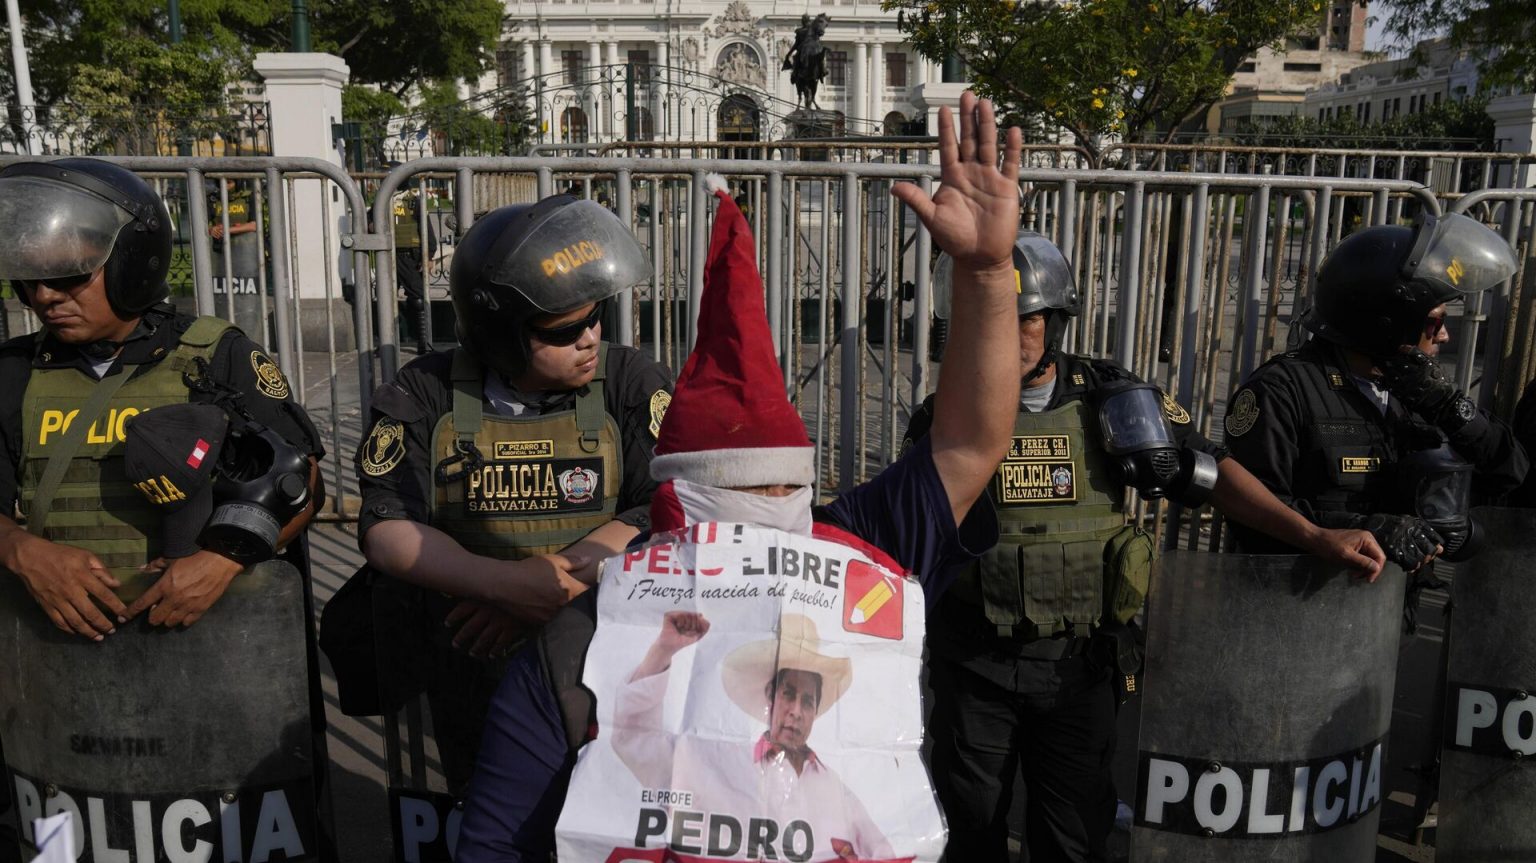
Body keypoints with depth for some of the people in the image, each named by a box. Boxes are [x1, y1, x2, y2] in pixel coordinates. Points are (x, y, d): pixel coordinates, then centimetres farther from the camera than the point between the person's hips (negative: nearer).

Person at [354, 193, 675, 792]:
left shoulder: (633, 386, -3)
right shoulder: (427, 397, -1)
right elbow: (386, 530, -7)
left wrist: (560, 579, -23)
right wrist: (504, 582, -21)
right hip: (472, 667, 1)